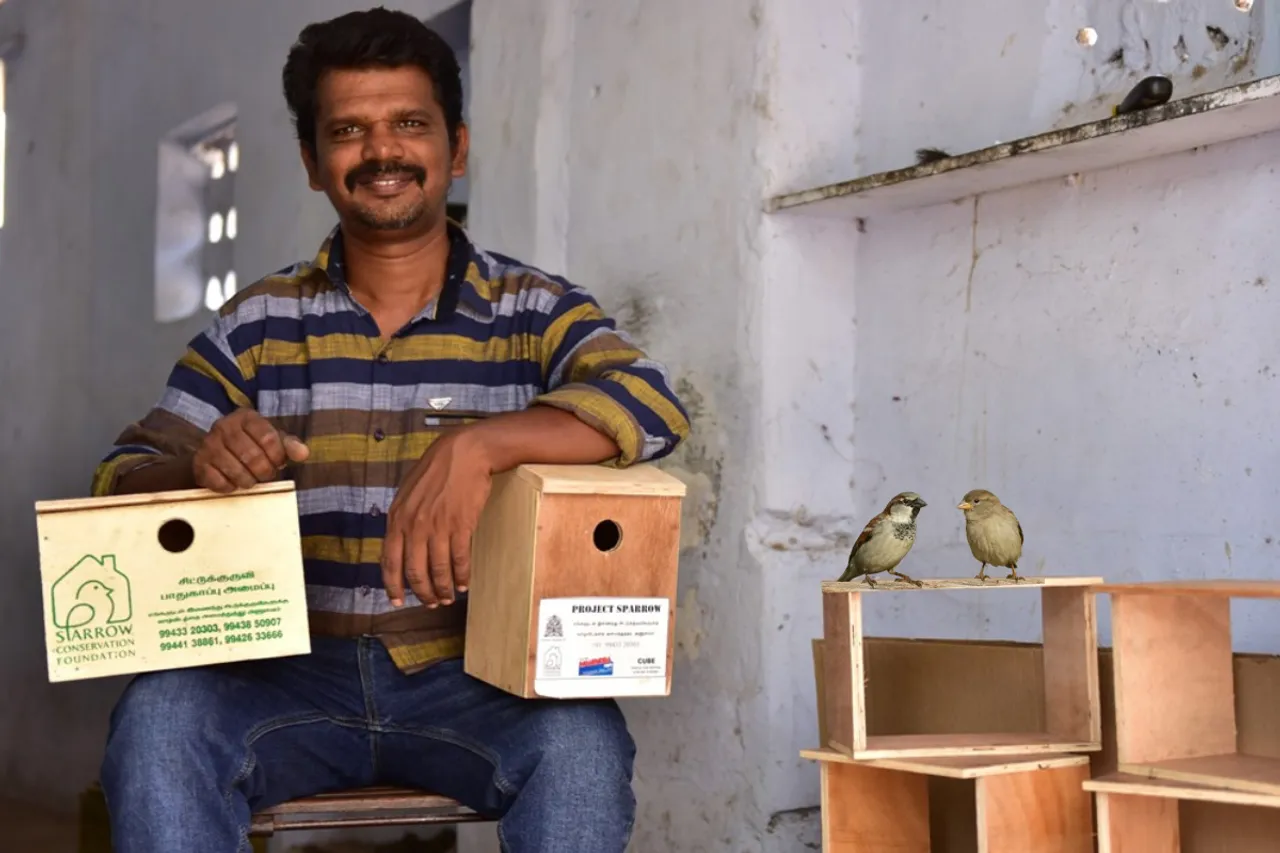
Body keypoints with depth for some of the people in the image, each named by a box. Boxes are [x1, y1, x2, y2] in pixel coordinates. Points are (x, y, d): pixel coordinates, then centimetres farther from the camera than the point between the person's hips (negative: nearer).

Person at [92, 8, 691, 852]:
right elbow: (119, 489, 6)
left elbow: (652, 404, -16)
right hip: (299, 678, 2)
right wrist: (201, 466, -18)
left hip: (476, 681, -1)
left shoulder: (536, 311, 2)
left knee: (579, 742, -31)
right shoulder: (256, 324, 8)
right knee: (159, 715, -27)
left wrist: (475, 445, -31)